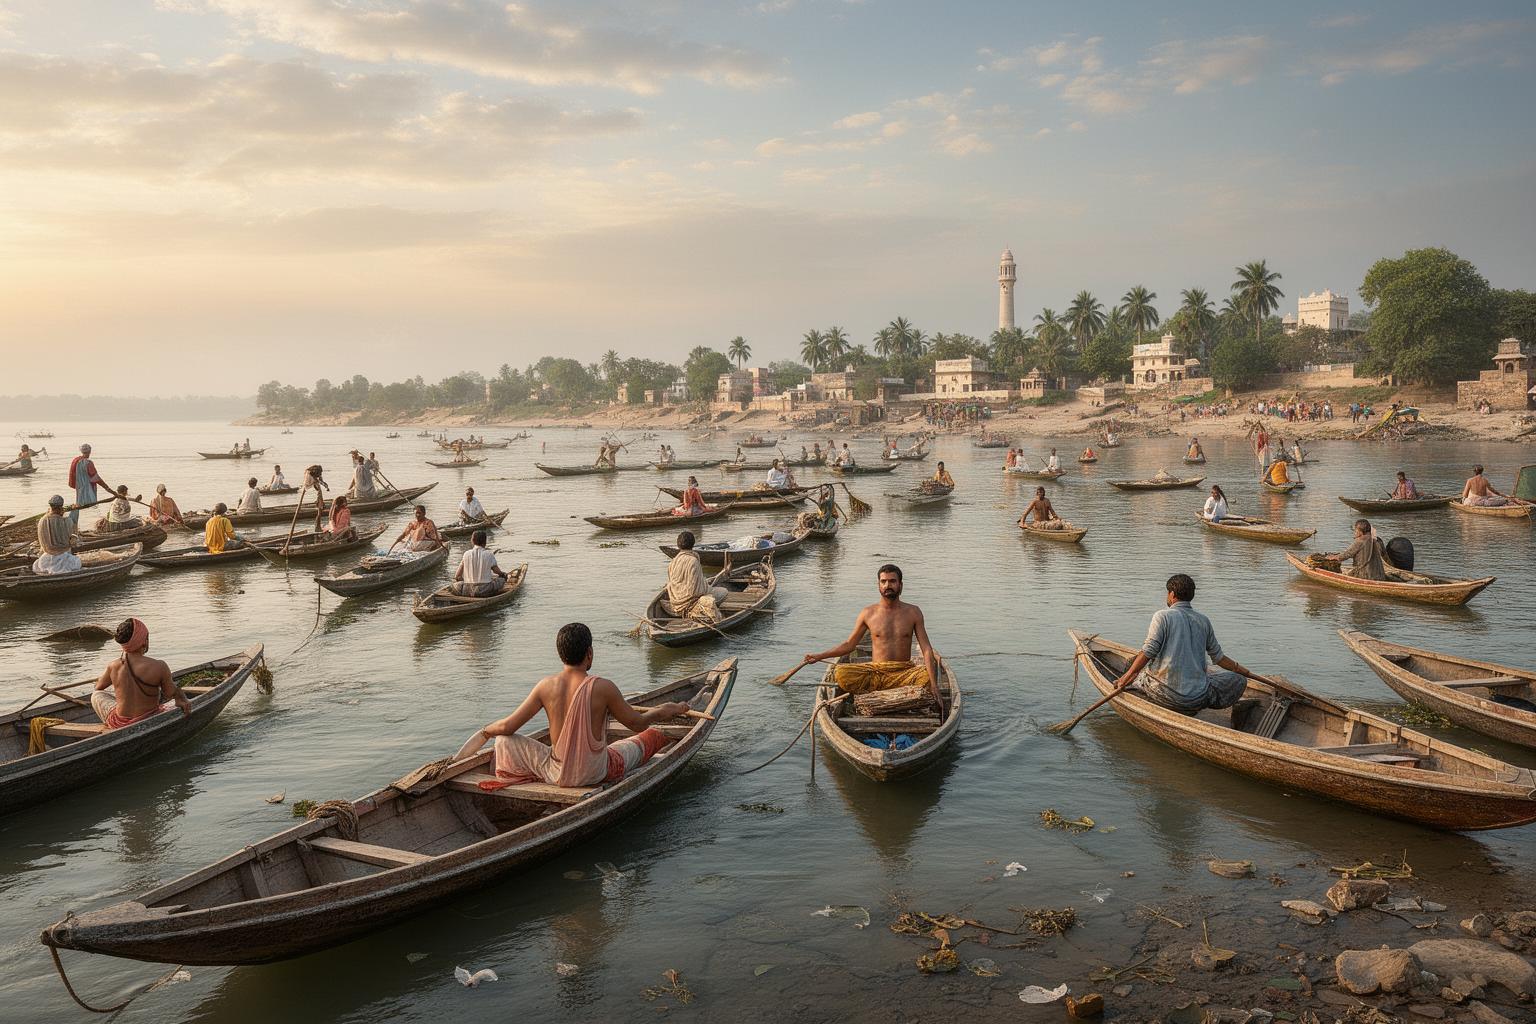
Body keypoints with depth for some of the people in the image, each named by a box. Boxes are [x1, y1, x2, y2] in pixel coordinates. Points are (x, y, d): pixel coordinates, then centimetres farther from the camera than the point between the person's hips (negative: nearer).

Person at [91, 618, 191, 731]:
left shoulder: (113, 667, -9)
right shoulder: (159, 667, -19)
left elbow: (98, 687, 14)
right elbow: (171, 693, -9)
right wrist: (183, 699, 5)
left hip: (119, 725, 2)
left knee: (96, 695, 29)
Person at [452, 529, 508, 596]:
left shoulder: (466, 554, -1)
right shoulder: (489, 554, -5)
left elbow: (457, 576, 2)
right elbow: (498, 572, 3)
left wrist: (457, 578, 26)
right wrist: (503, 574, 26)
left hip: (467, 591, 2)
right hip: (486, 591, -2)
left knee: (456, 583, 30)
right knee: (501, 578, 20)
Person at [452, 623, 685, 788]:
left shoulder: (545, 686, -10)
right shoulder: (603, 688, -18)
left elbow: (507, 727, -6)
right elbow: (637, 724, -7)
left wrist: (486, 731, 17)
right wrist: (670, 711, 11)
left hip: (556, 775, 1)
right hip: (597, 774, -1)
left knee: (505, 741, 19)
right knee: (654, 735, 23)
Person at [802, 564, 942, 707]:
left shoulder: (913, 612, 3)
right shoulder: (868, 614, 5)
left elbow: (926, 649, -3)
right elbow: (849, 644, 14)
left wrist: (933, 684, -17)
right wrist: (819, 656, 4)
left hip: (904, 673, 0)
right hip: (876, 671, 1)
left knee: (927, 675, -33)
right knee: (840, 673, -27)